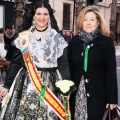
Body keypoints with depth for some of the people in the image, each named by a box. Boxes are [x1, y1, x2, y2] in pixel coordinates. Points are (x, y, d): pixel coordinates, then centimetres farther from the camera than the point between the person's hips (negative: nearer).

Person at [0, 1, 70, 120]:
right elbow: (15, 63, 7)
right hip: (26, 84, 2)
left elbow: (63, 64, -2)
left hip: (49, 85, -1)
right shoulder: (24, 37, 5)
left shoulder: (57, 38, 1)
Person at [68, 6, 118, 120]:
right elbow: (70, 68, 6)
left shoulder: (106, 41, -4)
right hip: (77, 93, 3)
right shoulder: (75, 41, 5)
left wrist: (112, 98, -8)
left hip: (98, 93, -3)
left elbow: (111, 71, -6)